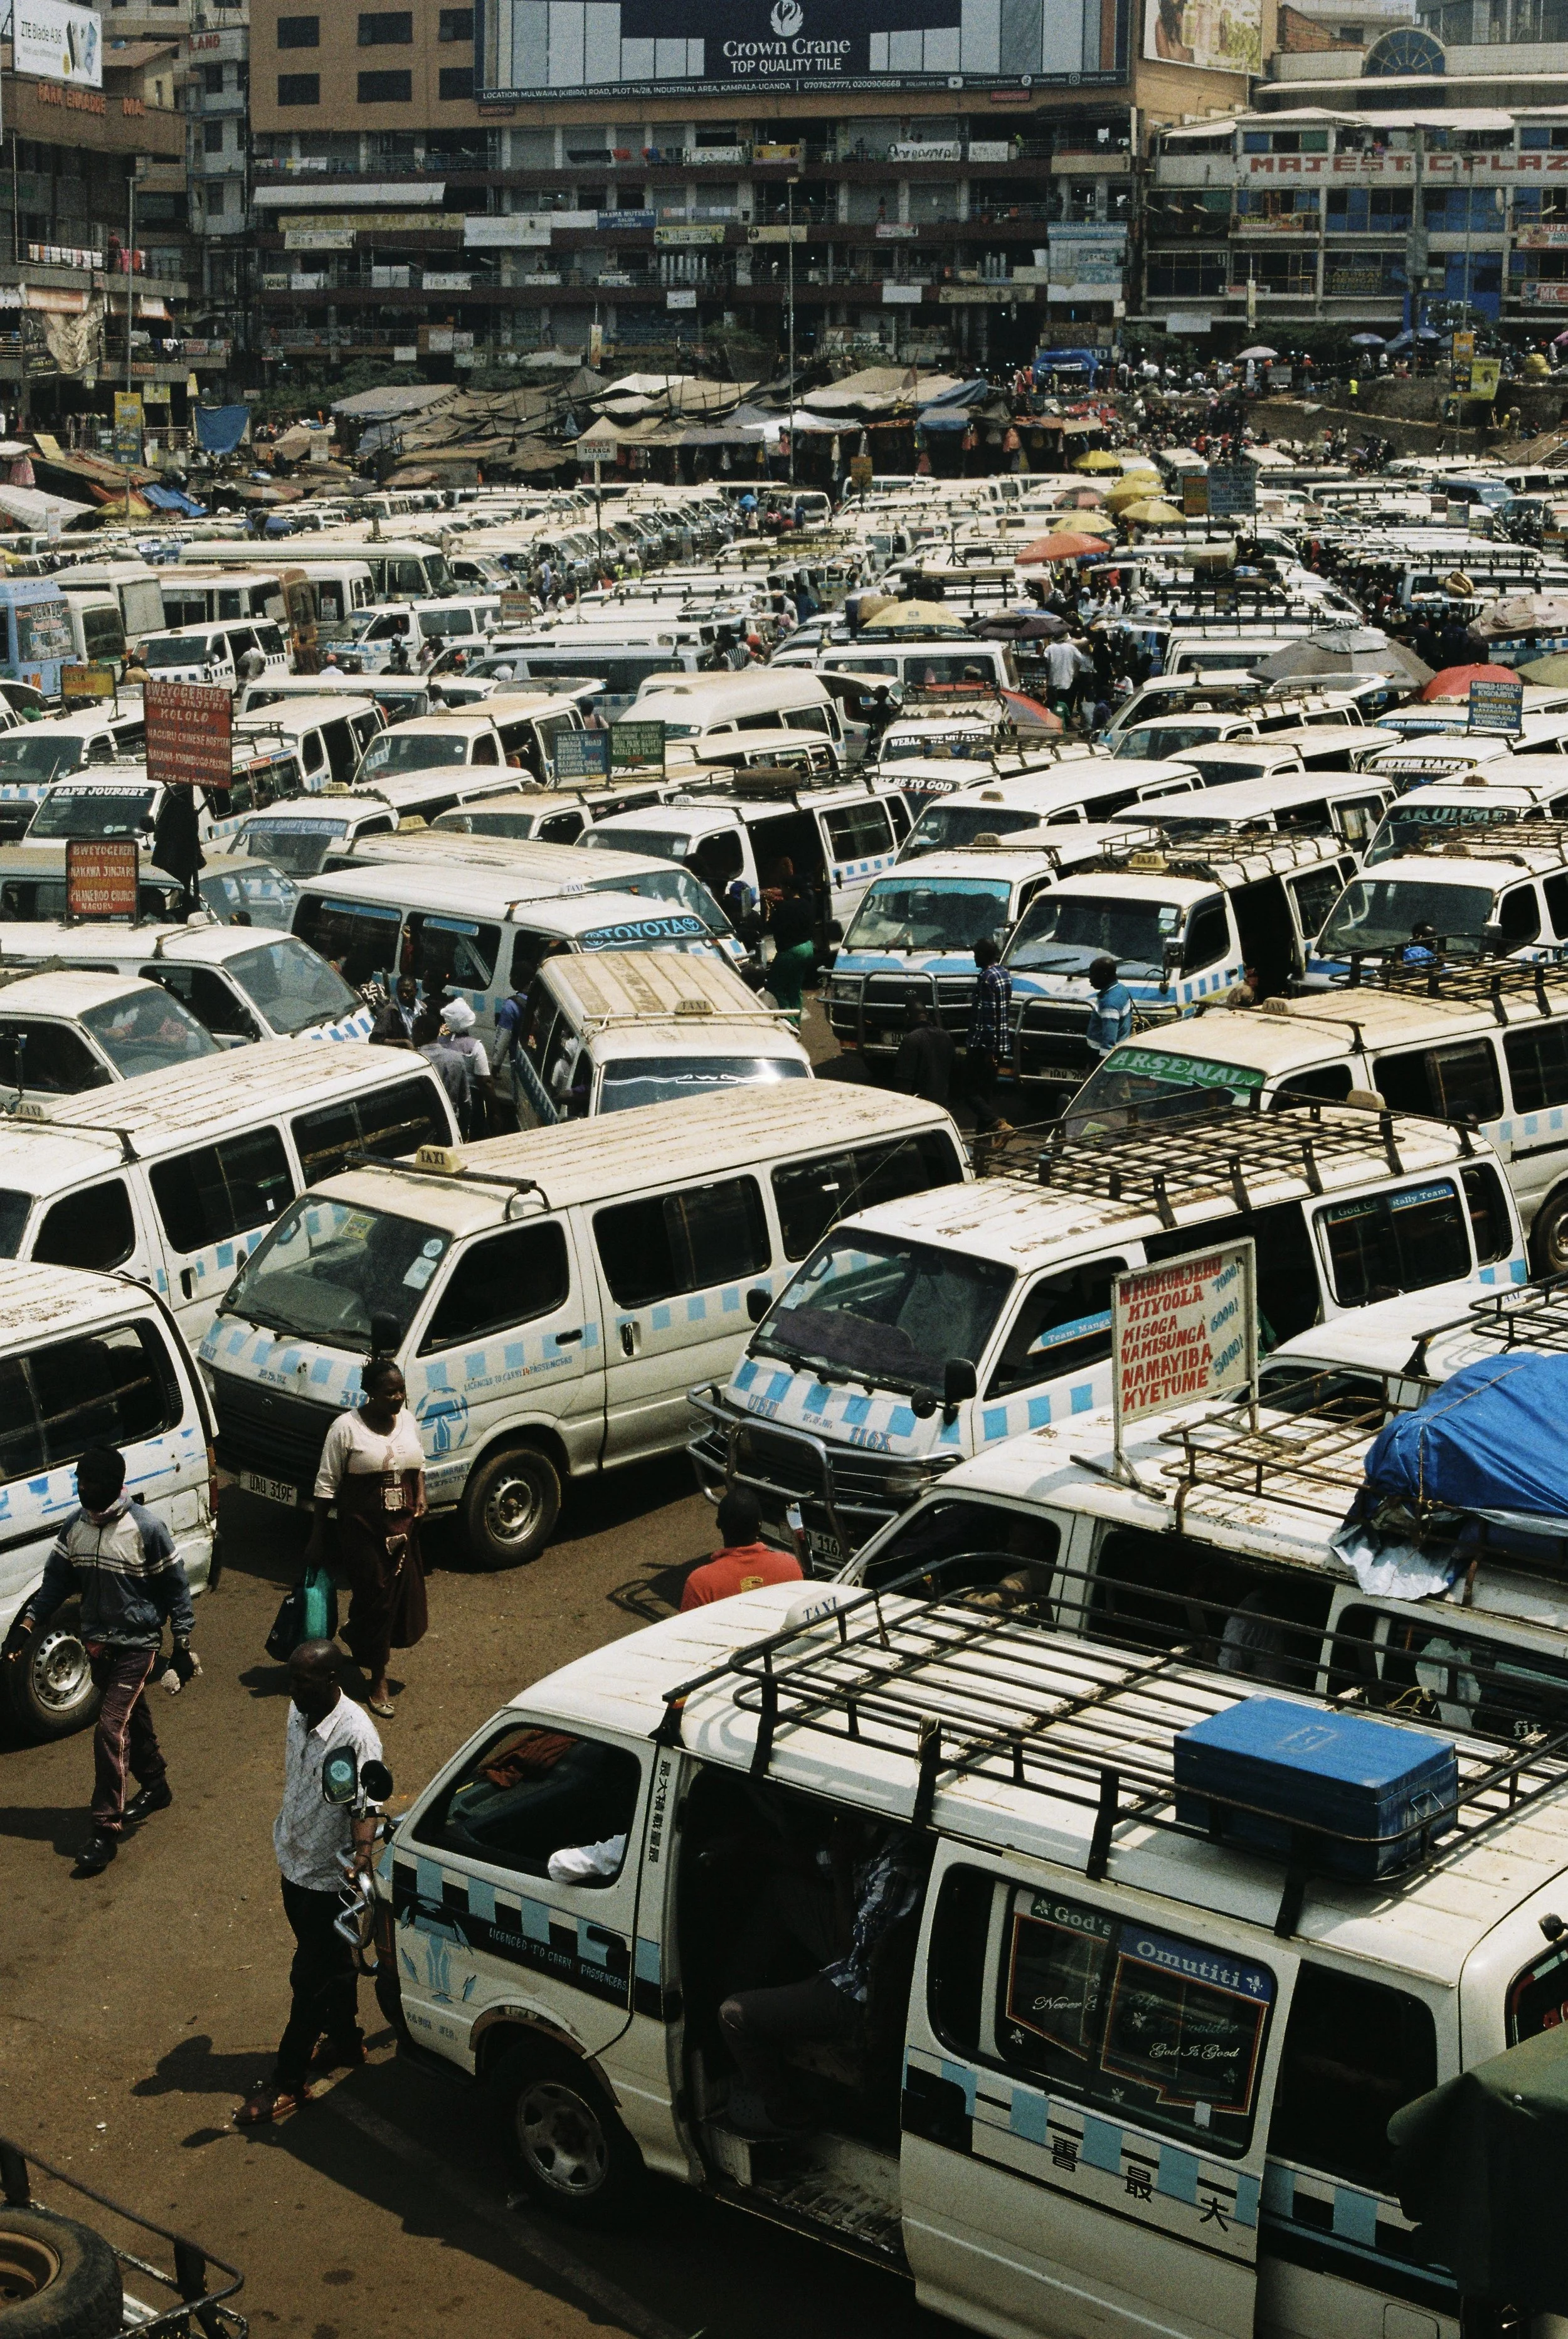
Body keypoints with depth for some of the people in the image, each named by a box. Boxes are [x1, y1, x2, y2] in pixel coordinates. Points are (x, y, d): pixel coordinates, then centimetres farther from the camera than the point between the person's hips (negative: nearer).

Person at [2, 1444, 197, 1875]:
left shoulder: (146, 1528, -17)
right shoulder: (76, 1524, -1)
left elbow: (175, 1588, -10)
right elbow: (56, 1580, 7)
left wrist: (183, 1646, -8)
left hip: (136, 1645, -6)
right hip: (97, 1643, 6)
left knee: (111, 1730, -12)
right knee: (132, 1720, 21)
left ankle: (106, 1831, -7)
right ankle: (156, 1787, 43)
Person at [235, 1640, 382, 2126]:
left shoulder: (356, 1736, -28)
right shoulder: (299, 1712, -4)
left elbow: (364, 1809, -28)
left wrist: (362, 1859, -41)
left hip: (328, 1878, -8)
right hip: (294, 1863, 8)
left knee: (310, 1980, 4)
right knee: (331, 1963, 24)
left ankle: (288, 2082, 13)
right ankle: (346, 2041, 41)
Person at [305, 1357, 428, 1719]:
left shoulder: (407, 1419, 4)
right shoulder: (347, 1427, -12)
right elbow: (327, 1485, -8)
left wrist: (420, 1496, 2)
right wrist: (318, 1537, -8)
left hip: (403, 1526, 5)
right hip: (363, 1528, -5)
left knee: (404, 1594, 7)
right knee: (375, 1598, -1)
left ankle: (356, 1636, 35)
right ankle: (378, 1680, 12)